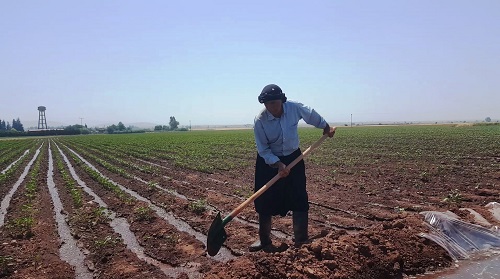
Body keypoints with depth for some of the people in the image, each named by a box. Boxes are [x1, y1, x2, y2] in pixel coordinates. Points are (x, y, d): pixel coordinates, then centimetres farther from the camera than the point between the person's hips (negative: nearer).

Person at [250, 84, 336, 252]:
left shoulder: (295, 108, -17)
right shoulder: (260, 121, -22)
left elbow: (311, 115, 5)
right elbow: (263, 150, -17)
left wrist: (326, 127, 17)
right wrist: (278, 164, -29)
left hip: (293, 158, 2)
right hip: (269, 161, -1)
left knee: (299, 198, 0)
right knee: (265, 200, 3)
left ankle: (301, 239, 14)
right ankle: (264, 239, 21)